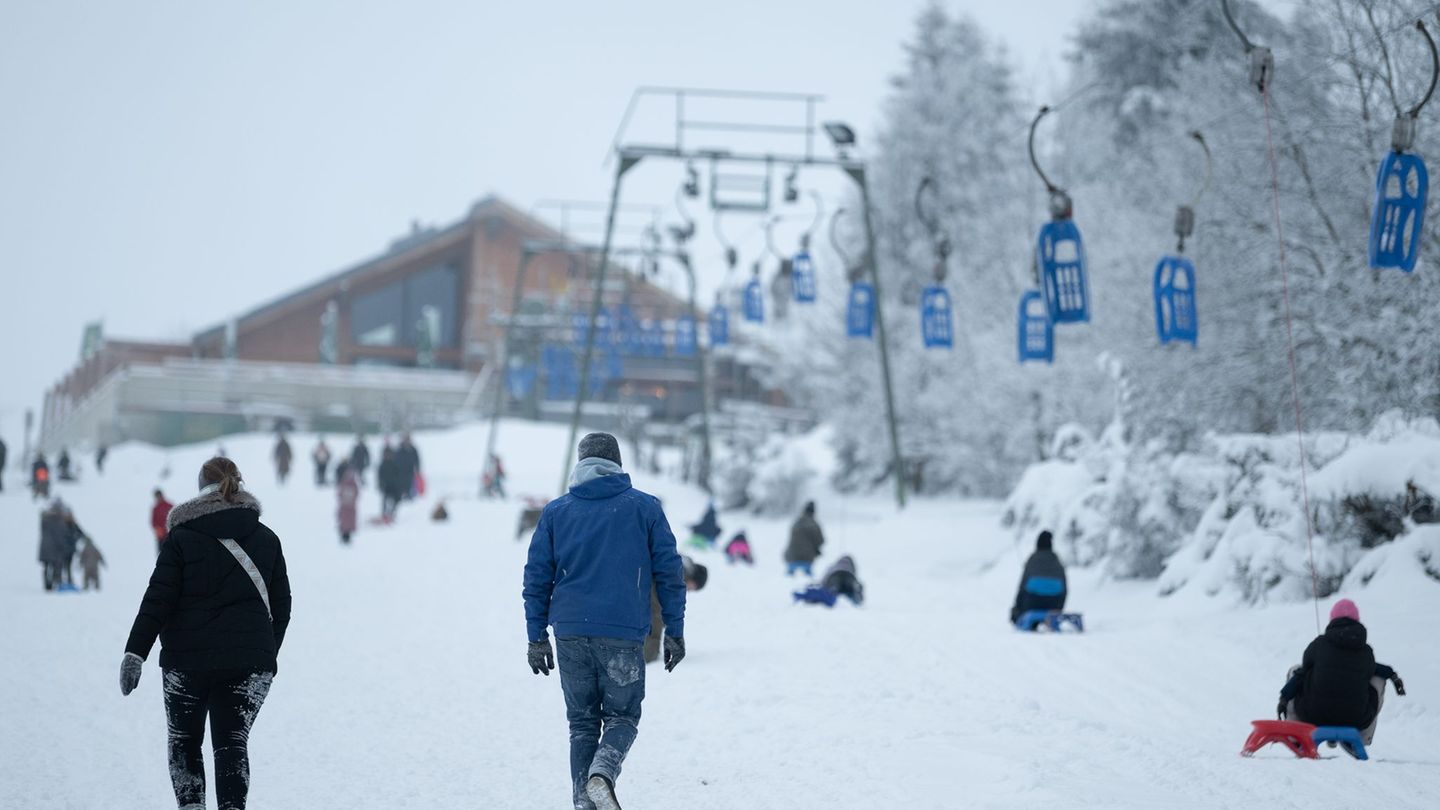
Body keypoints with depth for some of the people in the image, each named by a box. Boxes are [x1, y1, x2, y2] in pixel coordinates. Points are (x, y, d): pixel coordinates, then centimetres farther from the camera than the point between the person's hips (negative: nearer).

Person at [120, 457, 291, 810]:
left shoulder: (182, 538, -3)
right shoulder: (266, 539, 7)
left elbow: (157, 601, -8)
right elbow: (281, 607, 12)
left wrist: (135, 653, -7)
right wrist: (267, 655, 24)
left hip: (187, 660, -2)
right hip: (249, 663, 2)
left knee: (184, 741, 14)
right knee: (233, 743, 4)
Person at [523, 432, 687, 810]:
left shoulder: (555, 511, 9)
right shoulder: (645, 508, 5)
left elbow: (536, 576, 8)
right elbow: (669, 572, 3)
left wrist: (536, 636, 12)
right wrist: (674, 632, 8)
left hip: (570, 633, 2)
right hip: (624, 634, -2)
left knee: (582, 722, 13)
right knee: (621, 716, 9)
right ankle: (602, 773, -19)